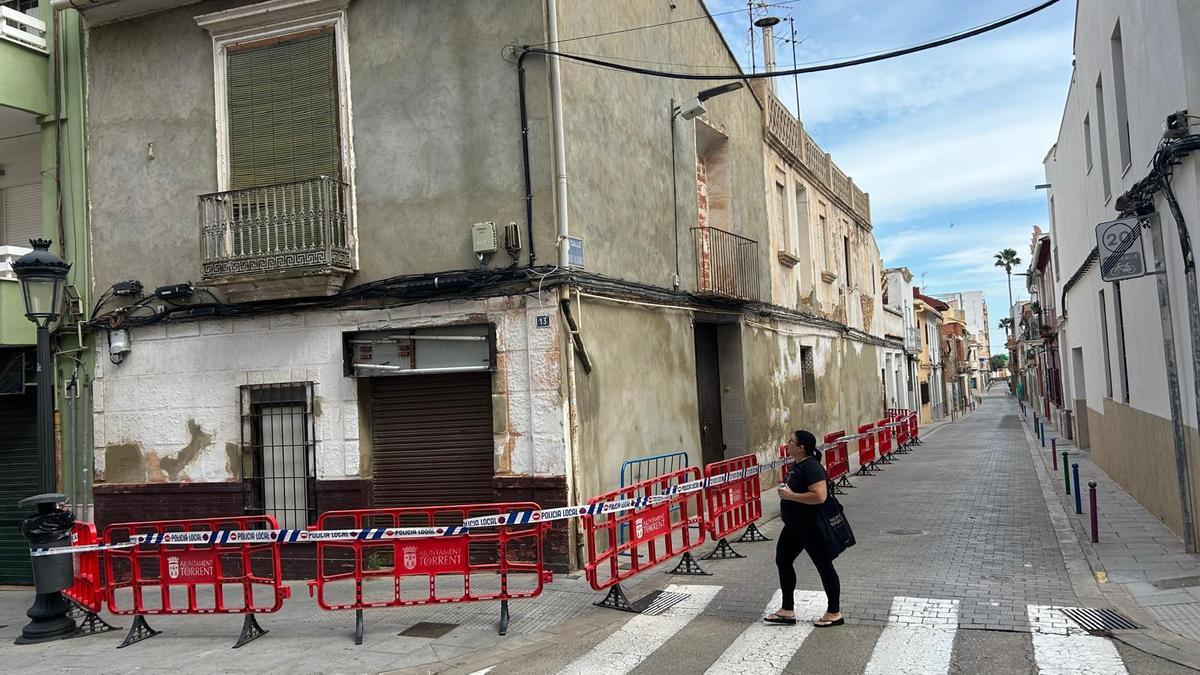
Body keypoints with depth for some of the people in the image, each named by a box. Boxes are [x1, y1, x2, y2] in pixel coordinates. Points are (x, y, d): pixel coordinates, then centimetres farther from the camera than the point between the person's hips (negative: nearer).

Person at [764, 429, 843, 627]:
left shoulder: (811, 467, -22)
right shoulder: (796, 465, 8)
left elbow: (819, 496, -32)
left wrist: (790, 495, -26)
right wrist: (785, 491, 5)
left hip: (811, 527, -11)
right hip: (794, 525, 11)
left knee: (823, 565, 3)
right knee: (782, 560, 13)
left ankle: (835, 613, 17)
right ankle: (787, 611, 23)